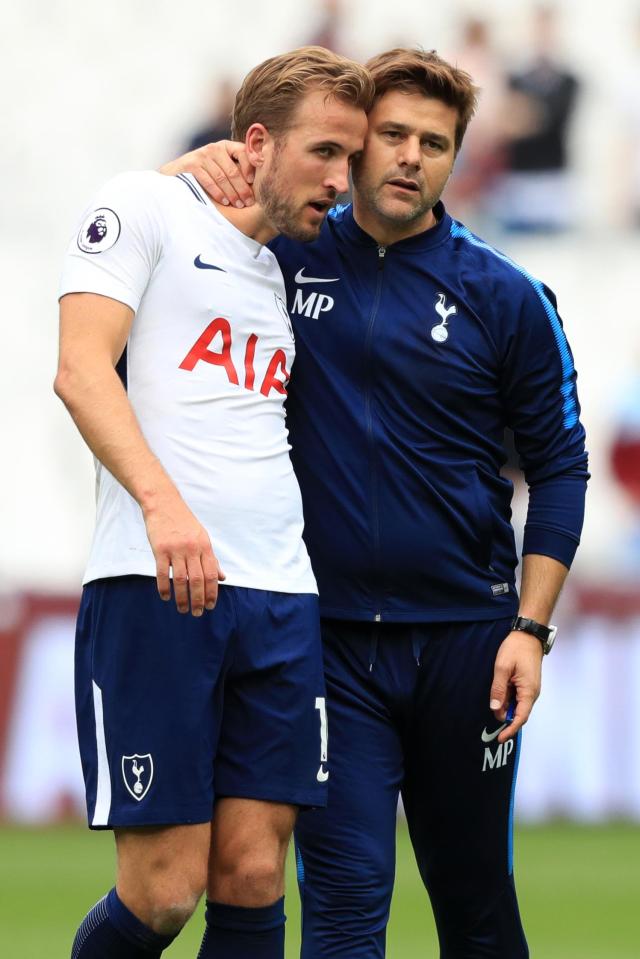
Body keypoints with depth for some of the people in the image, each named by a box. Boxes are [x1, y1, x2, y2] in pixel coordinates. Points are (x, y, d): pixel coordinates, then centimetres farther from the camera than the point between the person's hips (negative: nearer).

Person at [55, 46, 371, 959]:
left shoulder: (294, 271, 23)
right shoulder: (145, 207, 3)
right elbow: (82, 369, -8)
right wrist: (163, 501, -24)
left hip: (279, 600, 6)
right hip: (152, 586, -6)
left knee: (251, 881, -1)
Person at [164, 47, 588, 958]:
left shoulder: (505, 297, -1)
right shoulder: (289, 257, 2)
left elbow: (559, 464, 3)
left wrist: (531, 628, -4)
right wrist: (193, 169, -12)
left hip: (464, 639, 0)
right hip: (330, 635, 0)